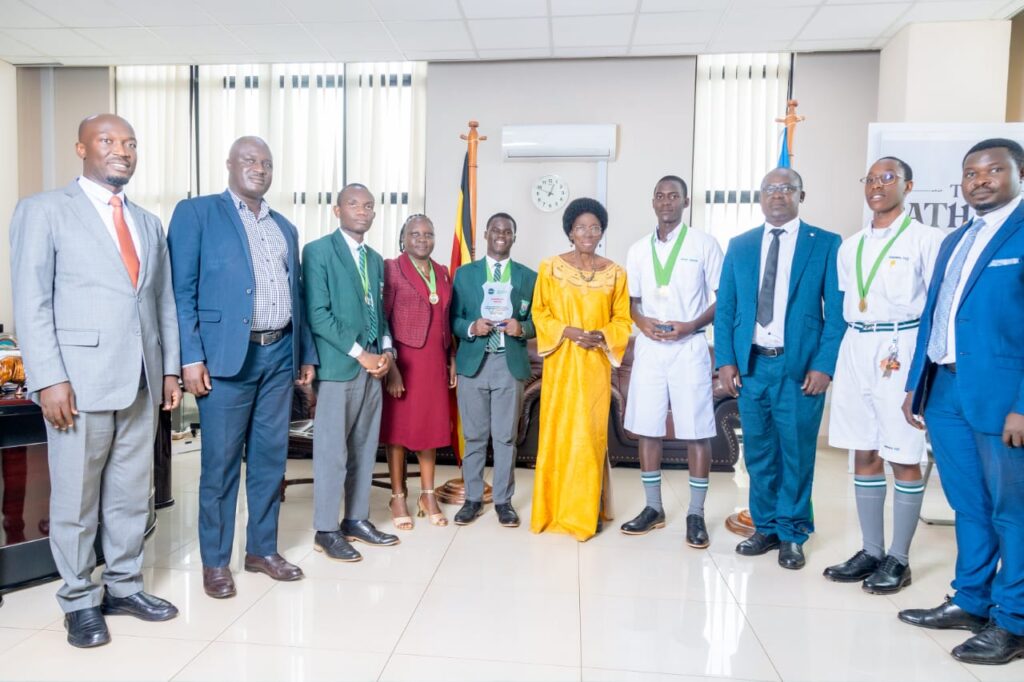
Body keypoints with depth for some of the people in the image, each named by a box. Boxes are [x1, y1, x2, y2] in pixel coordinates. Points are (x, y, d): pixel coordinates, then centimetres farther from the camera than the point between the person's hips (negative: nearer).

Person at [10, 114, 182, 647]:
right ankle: (79, 601, 22)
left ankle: (123, 587, 26)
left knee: (132, 493, 12)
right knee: (76, 496, 7)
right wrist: (49, 378, -14)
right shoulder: (44, 210, 1)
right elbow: (31, 303, -6)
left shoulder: (149, 223, 17)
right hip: (79, 378, -5)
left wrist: (170, 369, 9)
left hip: (142, 380, 5)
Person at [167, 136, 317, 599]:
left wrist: (306, 353, 13)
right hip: (227, 355, -5)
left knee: (270, 458, 11)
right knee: (220, 463, 3)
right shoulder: (196, 213, 2)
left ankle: (262, 549, 25)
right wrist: (191, 357, -13)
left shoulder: (285, 227, 19)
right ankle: (215, 561, 18)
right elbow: (181, 290, -5)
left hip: (279, 355, 5)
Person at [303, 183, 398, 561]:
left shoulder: (376, 259, 17)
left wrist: (386, 350, 1)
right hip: (338, 366, -7)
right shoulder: (318, 251, -4)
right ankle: (326, 530, 11)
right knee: (332, 451, -1)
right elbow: (317, 314, -12)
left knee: (365, 449, 12)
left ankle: (357, 520, 23)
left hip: (372, 366, 7)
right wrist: (359, 353, -14)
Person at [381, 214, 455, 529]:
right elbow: (381, 320, -9)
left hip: (435, 361, 5)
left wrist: (452, 359, 10)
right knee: (399, 426, 4)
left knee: (431, 425, 10)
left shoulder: (443, 272, 12)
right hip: (404, 360, -5)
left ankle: (428, 495, 23)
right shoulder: (391, 269, -5)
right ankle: (398, 497, 17)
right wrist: (390, 365, -16)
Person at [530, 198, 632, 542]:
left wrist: (601, 336, -13)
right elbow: (539, 313, 2)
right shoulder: (551, 267, 0)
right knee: (557, 432, 3)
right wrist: (567, 331, -14)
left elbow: (622, 320, 7)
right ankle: (555, 509, 16)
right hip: (561, 363, -1)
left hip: (596, 365, 1)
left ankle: (586, 511, 16)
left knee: (591, 433, 3)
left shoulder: (615, 273, 3)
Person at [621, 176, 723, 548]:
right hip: (649, 348, 4)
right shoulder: (638, 249, 11)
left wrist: (692, 325, -15)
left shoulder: (704, 244, 1)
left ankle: (696, 514, 12)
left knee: (696, 431, -1)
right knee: (647, 428, 6)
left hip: (689, 347, -3)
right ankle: (653, 507, 20)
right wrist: (642, 322, -6)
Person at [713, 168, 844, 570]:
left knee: (797, 454, 6)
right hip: (750, 366, 3)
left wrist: (824, 365, -10)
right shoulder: (739, 246, 10)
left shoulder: (826, 244, 2)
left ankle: (792, 535, 22)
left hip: (800, 367, -2)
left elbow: (837, 311, -2)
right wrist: (725, 360, 0)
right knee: (758, 453, 11)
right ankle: (766, 527, 26)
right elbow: (725, 308, 9)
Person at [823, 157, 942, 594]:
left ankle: (899, 559, 15)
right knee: (863, 454, 9)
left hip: (902, 349, -5)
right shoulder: (849, 246, 14)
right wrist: (853, 342, 12)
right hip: (856, 349, 6)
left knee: (903, 457, 2)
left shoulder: (925, 239, -3)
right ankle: (871, 551, 22)